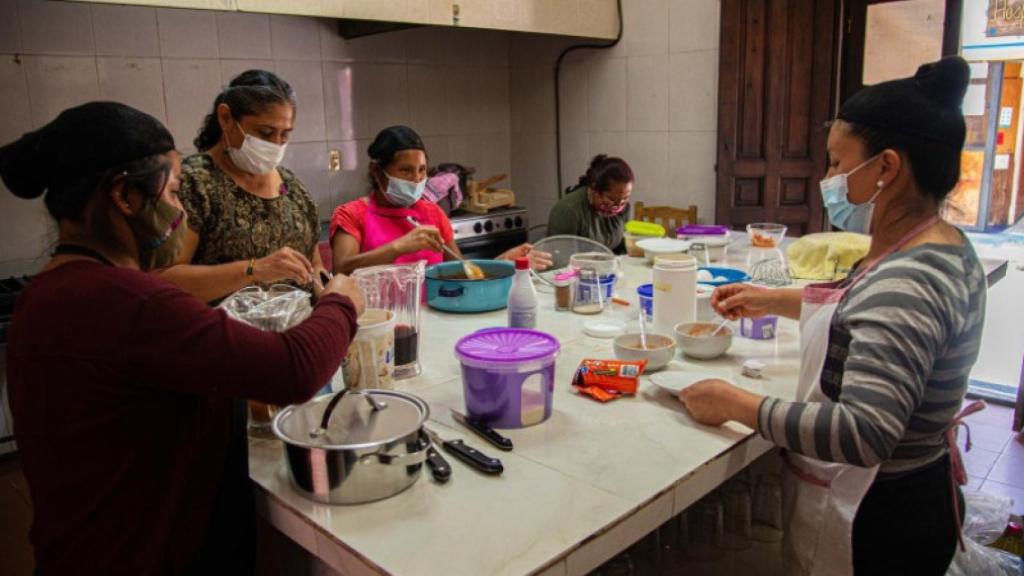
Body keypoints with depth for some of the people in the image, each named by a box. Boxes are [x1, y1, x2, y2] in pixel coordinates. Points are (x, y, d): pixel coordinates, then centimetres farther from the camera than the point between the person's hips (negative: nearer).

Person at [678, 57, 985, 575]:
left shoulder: (908, 282, -30)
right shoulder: (944, 246, 1)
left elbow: (864, 433, -36)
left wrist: (736, 404, -27)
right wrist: (775, 301, 12)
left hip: (874, 522, -9)